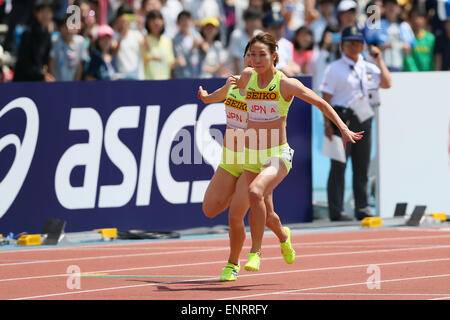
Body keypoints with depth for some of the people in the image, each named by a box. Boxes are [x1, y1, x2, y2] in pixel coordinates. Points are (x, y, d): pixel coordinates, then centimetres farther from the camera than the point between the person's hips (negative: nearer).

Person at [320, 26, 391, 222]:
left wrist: (379, 60, 4)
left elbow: (386, 84, 9)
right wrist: (328, 124, -14)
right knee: (339, 166, -5)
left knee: (362, 166, 8)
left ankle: (362, 208, 14)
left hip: (363, 120, 6)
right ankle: (336, 211, -4)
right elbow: (326, 98, -6)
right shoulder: (335, 69, -2)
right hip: (342, 120, -6)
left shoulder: (368, 68, 15)